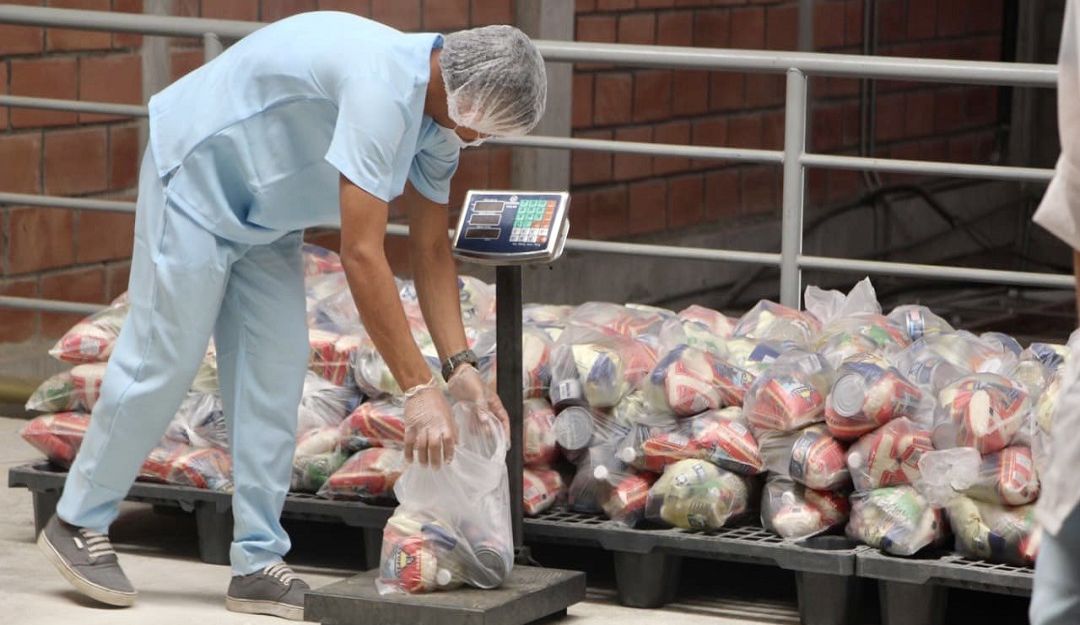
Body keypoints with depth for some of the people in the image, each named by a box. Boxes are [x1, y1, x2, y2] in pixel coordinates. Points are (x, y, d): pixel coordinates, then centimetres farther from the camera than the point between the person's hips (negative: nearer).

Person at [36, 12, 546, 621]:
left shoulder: (441, 115, -5)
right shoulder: (382, 82, -35)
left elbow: (431, 247, 3)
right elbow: (363, 256, -37)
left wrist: (460, 364, -7)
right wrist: (419, 389, -35)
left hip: (266, 215, 9)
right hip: (196, 178, -9)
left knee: (275, 375, 2)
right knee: (162, 362, -4)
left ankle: (259, 564, 5)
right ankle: (78, 522, 13)